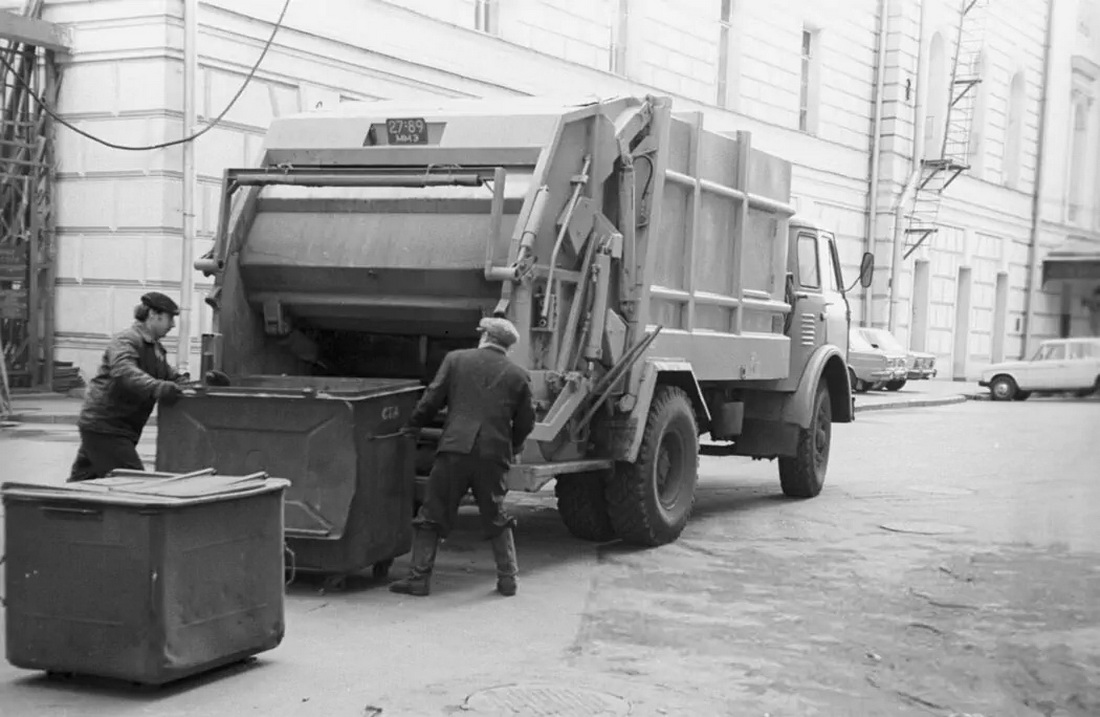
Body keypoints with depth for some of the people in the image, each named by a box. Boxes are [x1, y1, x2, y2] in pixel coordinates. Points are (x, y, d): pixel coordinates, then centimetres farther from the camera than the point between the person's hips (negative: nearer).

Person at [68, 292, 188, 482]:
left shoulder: (155, 348, 17)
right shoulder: (125, 341, -16)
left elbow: (168, 374, 21)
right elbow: (124, 371, -34)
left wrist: (183, 380, -2)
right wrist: (156, 388, -50)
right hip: (104, 425, -10)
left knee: (82, 480, 13)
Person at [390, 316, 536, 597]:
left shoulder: (455, 359, 6)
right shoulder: (518, 376, 10)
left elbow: (432, 399, 4)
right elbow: (525, 422, 12)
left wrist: (412, 427, 18)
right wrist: (511, 448, 28)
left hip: (455, 448, -2)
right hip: (494, 453, 2)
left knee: (432, 516, 5)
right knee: (496, 520, 17)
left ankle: (419, 577, 3)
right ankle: (508, 577, 15)